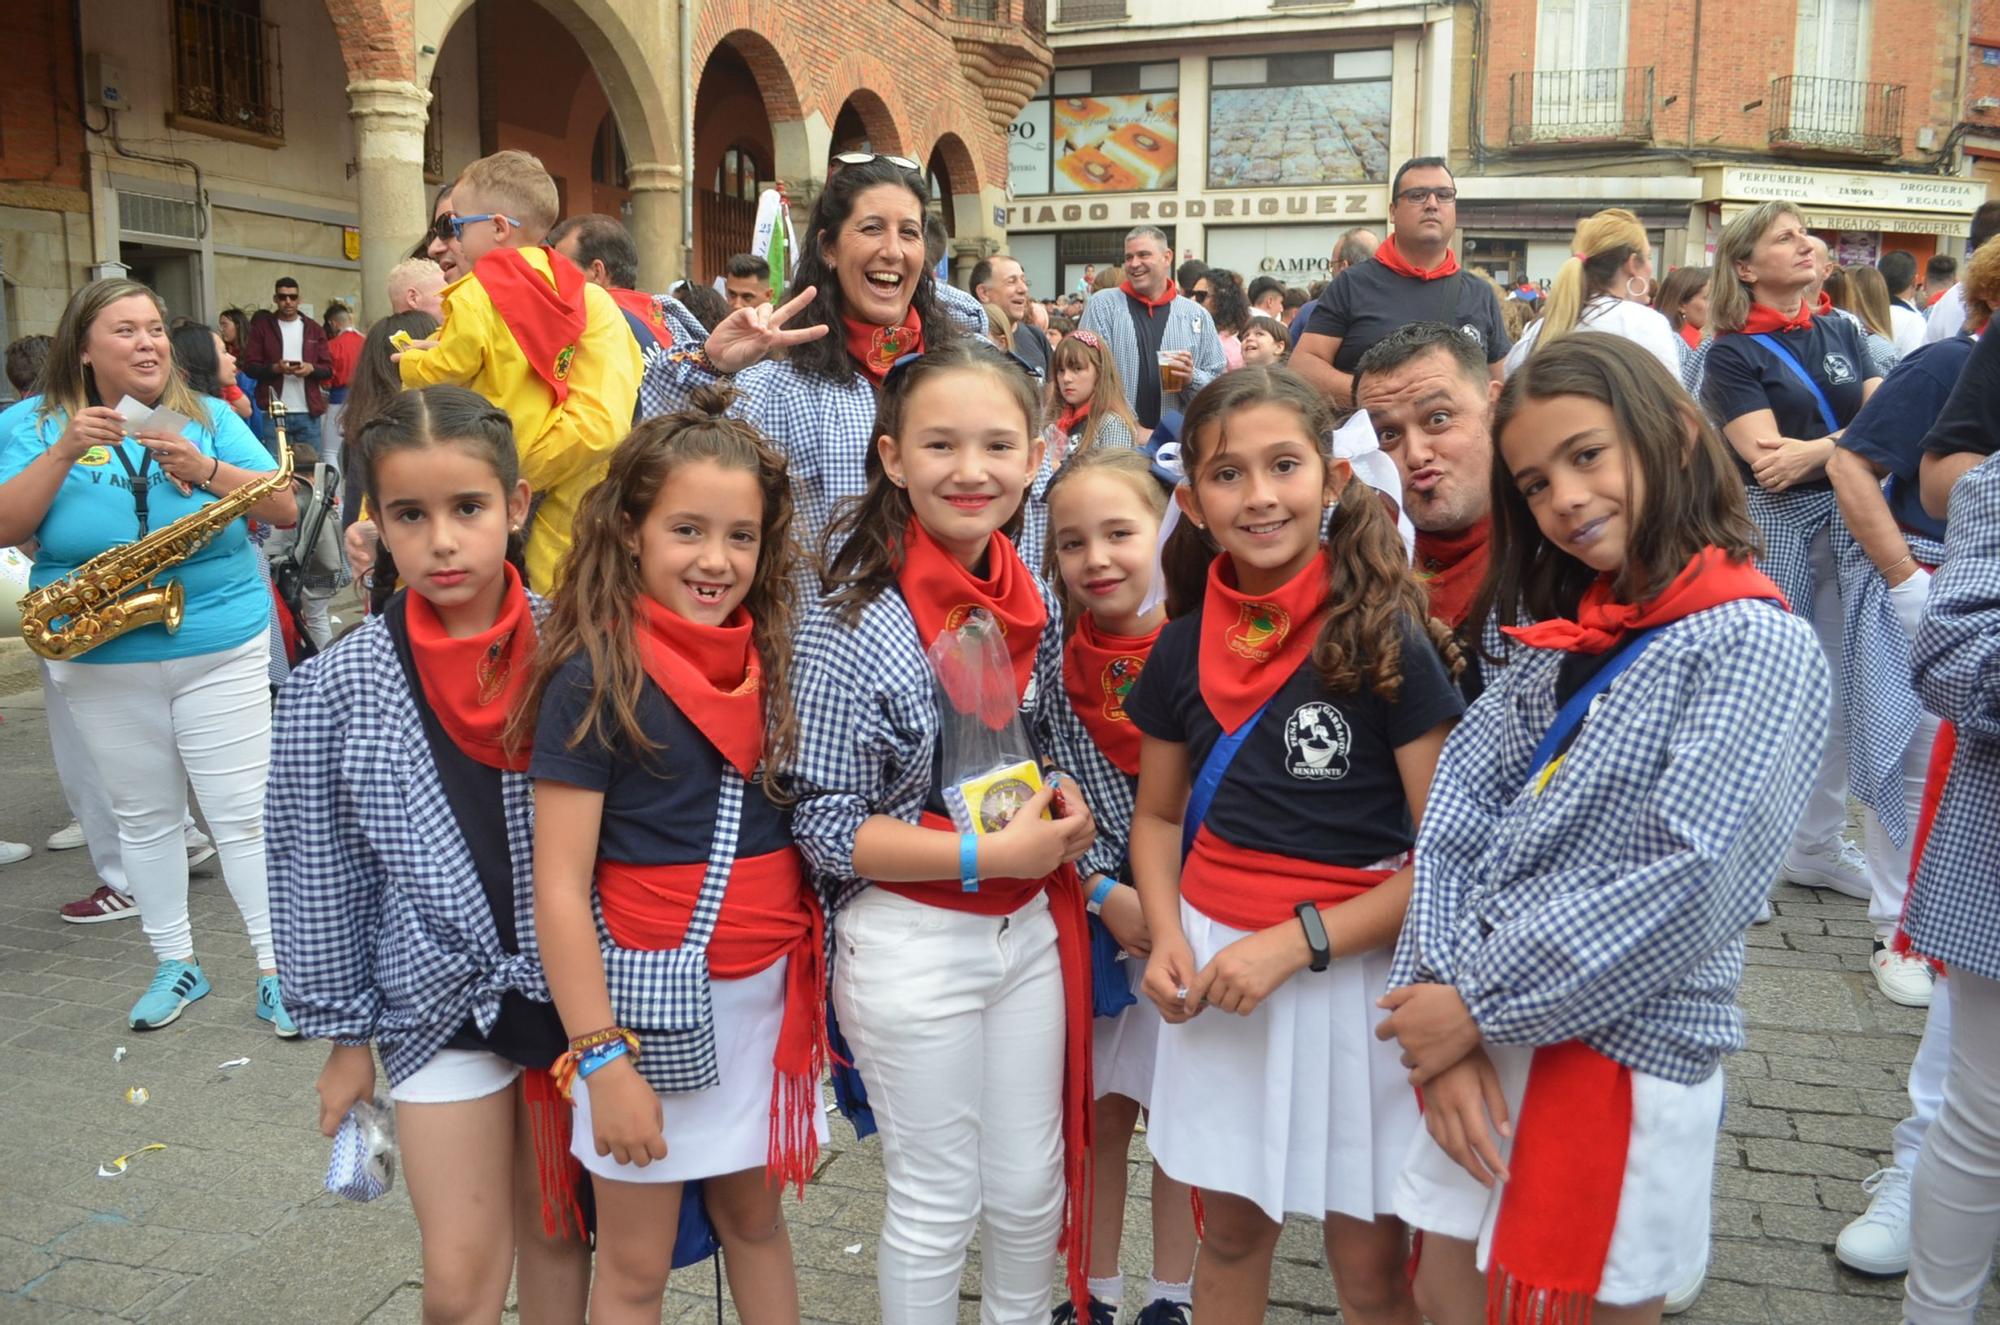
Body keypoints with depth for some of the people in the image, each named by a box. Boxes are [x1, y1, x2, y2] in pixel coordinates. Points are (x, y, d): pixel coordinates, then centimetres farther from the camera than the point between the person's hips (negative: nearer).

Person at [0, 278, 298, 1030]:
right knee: (144, 816, 11)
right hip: (99, 662, 1)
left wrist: (206, 470, -19)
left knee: (244, 812, 0)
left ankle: (277, 970, 7)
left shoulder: (208, 416, 2)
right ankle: (174, 964, 26)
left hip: (222, 649, -1)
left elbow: (284, 508, -5)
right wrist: (65, 452, -21)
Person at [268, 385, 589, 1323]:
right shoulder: (337, 687, -10)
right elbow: (317, 873, -2)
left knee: (559, 1234, 17)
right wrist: (345, 1034, 2)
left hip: (574, 987, 1)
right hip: (439, 1002, -1)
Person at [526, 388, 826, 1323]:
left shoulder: (764, 661, 2)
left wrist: (811, 981, 7)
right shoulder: (595, 677, -15)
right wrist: (601, 1059, -16)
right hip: (651, 994, -5)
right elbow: (559, 886, -15)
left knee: (754, 1215, 20)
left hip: (768, 988, 5)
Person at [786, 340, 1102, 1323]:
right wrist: (991, 855, -22)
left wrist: (1068, 817, -4)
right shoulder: (850, 628, -19)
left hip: (1031, 925, 6)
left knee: (1032, 1189, 20)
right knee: (937, 1205, 11)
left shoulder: (1036, 604, 0)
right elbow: (826, 828, -16)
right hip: (911, 940, -5)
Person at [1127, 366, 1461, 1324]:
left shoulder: (1385, 640, -13)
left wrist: (1299, 939, -20)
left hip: (1351, 972, -4)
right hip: (1215, 964, 4)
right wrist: (1167, 938, -5)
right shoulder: (1183, 649, 0)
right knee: (1231, 1228, 19)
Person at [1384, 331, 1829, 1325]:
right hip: (1482, 1036, 6)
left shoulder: (1754, 644, -12)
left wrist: (1482, 1007, -16)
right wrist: (1439, 996, -12)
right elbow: (1456, 811, 1)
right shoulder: (1563, 634, 9)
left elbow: (1693, 884, -21)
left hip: (1623, 1056, -6)